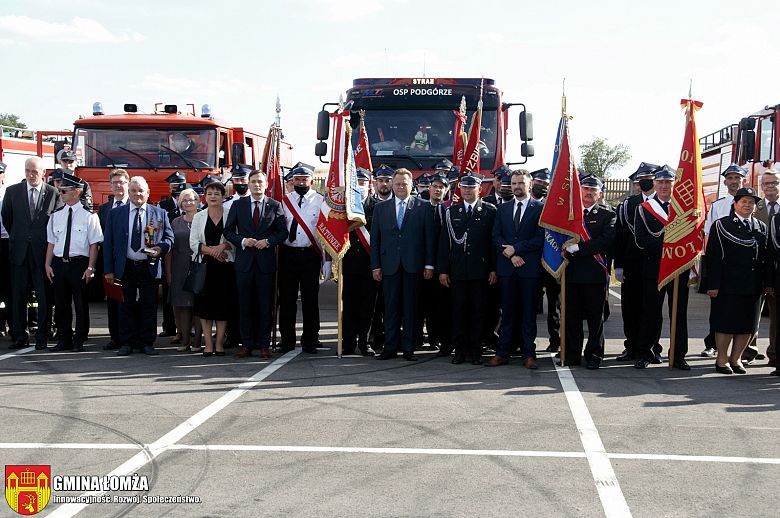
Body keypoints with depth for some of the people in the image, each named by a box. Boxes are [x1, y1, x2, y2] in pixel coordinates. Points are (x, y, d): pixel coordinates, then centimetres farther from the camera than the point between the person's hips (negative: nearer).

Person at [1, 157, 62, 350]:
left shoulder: (53, 194, 0)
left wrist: (49, 243, 5)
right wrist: (17, 238, 15)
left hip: (43, 252, -2)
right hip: (19, 251, 2)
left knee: (44, 296, 2)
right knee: (18, 296, 5)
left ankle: (42, 337, 10)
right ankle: (20, 337, 12)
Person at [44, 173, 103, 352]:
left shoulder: (89, 215, -5)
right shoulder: (56, 215, 9)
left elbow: (94, 244, -6)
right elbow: (51, 242, 12)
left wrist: (90, 268, -11)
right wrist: (48, 264, 6)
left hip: (79, 263, -4)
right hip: (59, 263, 5)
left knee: (81, 304, 3)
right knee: (61, 304, 10)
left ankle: (79, 341, 14)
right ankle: (65, 340, 22)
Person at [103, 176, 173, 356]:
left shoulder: (159, 213, 7)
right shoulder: (116, 213, 6)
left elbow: (169, 237, 11)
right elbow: (108, 242, 5)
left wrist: (161, 248, -12)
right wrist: (108, 270, -1)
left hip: (150, 268, 0)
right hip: (125, 268, 0)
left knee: (149, 306, 4)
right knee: (127, 307, 4)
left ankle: (147, 343, 12)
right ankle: (127, 343, 12)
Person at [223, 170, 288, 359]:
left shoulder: (275, 205, 4)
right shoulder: (238, 205, 7)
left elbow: (283, 232, 4)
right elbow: (228, 231, 6)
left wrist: (268, 241, -12)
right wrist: (242, 241, -10)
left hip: (266, 261, -1)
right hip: (244, 261, 1)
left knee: (265, 305, 3)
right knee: (245, 305, 5)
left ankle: (264, 344, 9)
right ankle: (246, 344, 11)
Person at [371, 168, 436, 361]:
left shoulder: (423, 207, 4)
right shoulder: (381, 208, 10)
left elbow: (429, 238, 2)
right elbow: (375, 239, 8)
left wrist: (429, 265, -4)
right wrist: (375, 266, 2)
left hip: (413, 265, -2)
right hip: (389, 265, 2)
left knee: (411, 307, 3)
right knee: (391, 308, 4)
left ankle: (408, 348, 9)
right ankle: (391, 347, 10)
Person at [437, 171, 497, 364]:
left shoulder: (490, 211, 4)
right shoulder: (451, 212, 9)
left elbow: (494, 241, 1)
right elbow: (444, 242, 7)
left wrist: (494, 269, -5)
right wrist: (442, 270, 1)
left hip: (480, 270, -1)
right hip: (457, 270, 2)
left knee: (478, 310, 2)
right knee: (458, 310, 3)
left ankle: (475, 350, 9)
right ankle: (460, 350, 10)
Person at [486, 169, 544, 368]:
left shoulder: (539, 208, 0)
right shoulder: (503, 208, 13)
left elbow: (540, 239, -8)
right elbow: (496, 237, 7)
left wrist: (515, 248, -11)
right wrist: (510, 255, -8)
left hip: (529, 268, -3)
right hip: (507, 268, 3)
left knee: (528, 312, 2)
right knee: (507, 312, 6)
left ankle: (528, 354, 7)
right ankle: (503, 353, 8)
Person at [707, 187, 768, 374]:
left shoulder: (761, 227, 14)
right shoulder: (721, 225, -2)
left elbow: (765, 257, 13)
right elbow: (713, 257, -7)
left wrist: (766, 283, 6)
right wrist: (713, 285, -13)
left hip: (753, 287, 5)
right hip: (728, 286, -5)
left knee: (747, 324, 8)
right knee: (726, 323, -1)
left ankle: (736, 358, 20)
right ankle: (722, 359, 11)